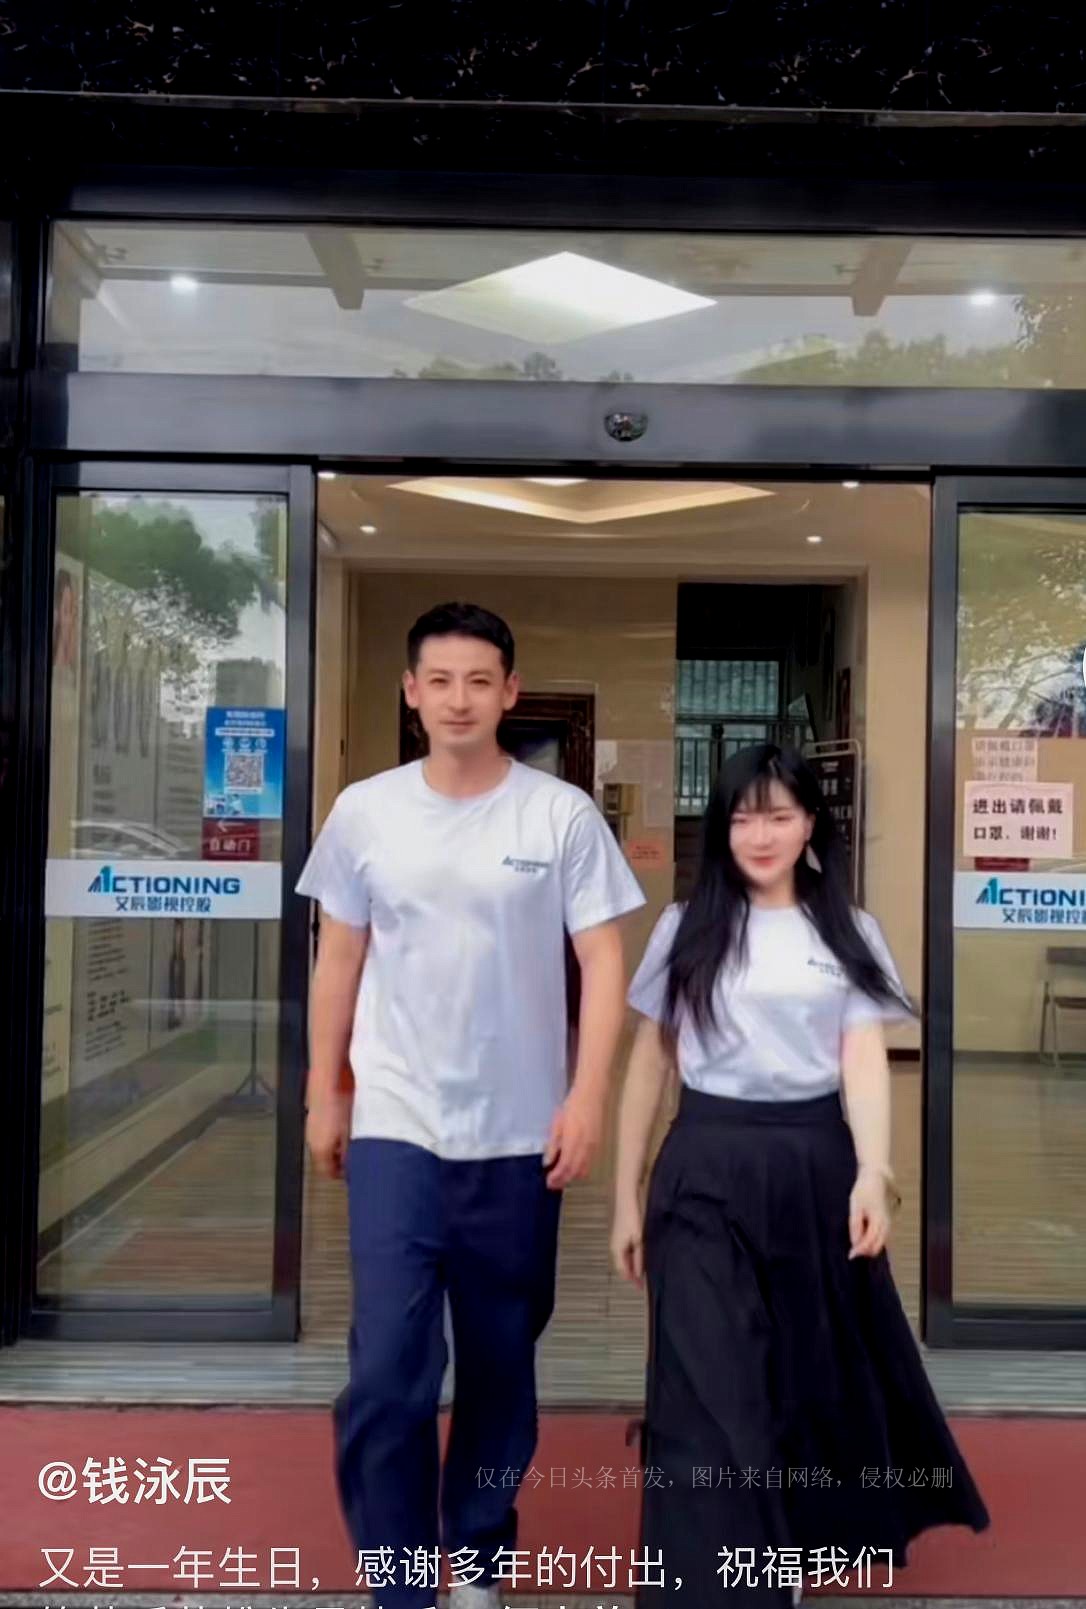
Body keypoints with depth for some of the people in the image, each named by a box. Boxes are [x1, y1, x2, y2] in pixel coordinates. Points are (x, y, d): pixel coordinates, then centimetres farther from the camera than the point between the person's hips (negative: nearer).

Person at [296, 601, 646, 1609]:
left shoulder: (563, 815, -5)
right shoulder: (364, 811, 0)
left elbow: (603, 961, -5)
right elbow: (339, 960, 7)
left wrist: (588, 1097, -13)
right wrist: (323, 1095, 8)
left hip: (519, 1132, 0)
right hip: (394, 1127, 0)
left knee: (501, 1360, 15)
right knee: (388, 1368, -3)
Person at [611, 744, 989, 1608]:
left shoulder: (852, 933, 5)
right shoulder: (687, 928, 3)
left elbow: (865, 1062, -4)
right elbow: (650, 1065, 6)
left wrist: (872, 1173, -21)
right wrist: (627, 1197, 4)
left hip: (817, 1167, 2)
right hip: (707, 1172, -1)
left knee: (822, 1374, 18)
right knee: (710, 1396, -6)